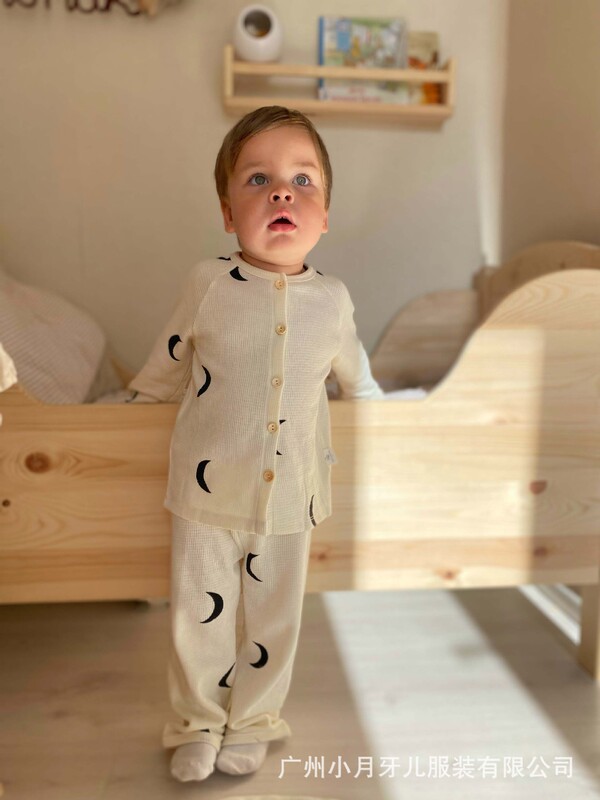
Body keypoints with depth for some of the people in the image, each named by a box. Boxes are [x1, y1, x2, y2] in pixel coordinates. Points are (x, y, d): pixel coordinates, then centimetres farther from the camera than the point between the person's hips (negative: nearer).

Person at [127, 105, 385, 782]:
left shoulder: (333, 297, -4)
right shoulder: (208, 284, -9)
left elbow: (353, 370, 17)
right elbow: (165, 369, 8)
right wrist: (131, 408, 18)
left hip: (290, 495, 2)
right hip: (207, 490, -1)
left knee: (273, 619, 16)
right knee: (199, 614, 13)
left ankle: (251, 722, 41)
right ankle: (198, 724, 38)